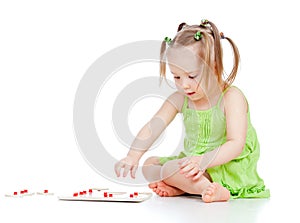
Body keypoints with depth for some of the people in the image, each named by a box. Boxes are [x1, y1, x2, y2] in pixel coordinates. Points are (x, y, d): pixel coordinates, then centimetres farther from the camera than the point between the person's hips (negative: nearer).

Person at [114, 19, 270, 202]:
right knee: (150, 164, 5)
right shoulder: (180, 99, 1)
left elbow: (236, 144, -25)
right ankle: (181, 188, -14)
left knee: (171, 169, -24)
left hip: (230, 170, -8)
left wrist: (203, 161, -39)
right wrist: (133, 156, -24)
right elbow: (153, 127, -8)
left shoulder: (231, 97, -17)